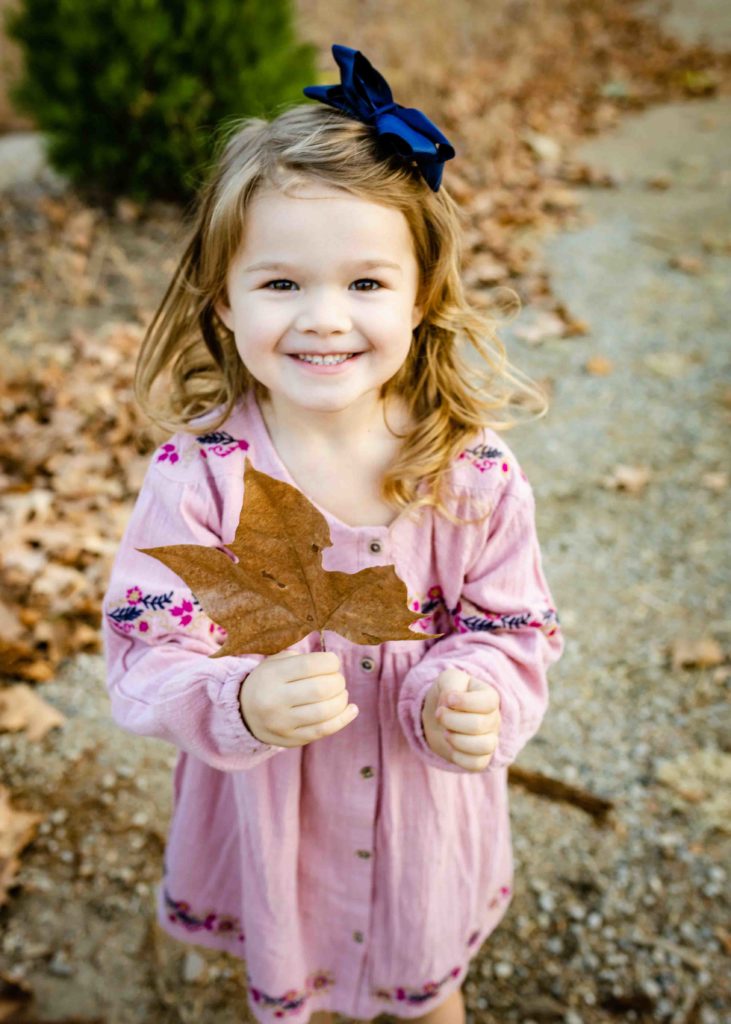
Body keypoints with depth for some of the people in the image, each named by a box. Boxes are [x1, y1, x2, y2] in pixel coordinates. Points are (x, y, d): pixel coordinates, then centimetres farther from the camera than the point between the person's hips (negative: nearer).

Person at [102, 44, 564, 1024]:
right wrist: (240, 704, -42)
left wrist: (472, 700, -33)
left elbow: (512, 633, -12)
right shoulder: (198, 474, -24)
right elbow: (150, 656, -22)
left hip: (422, 806, 1)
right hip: (268, 806, 0)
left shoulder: (473, 472, -21)